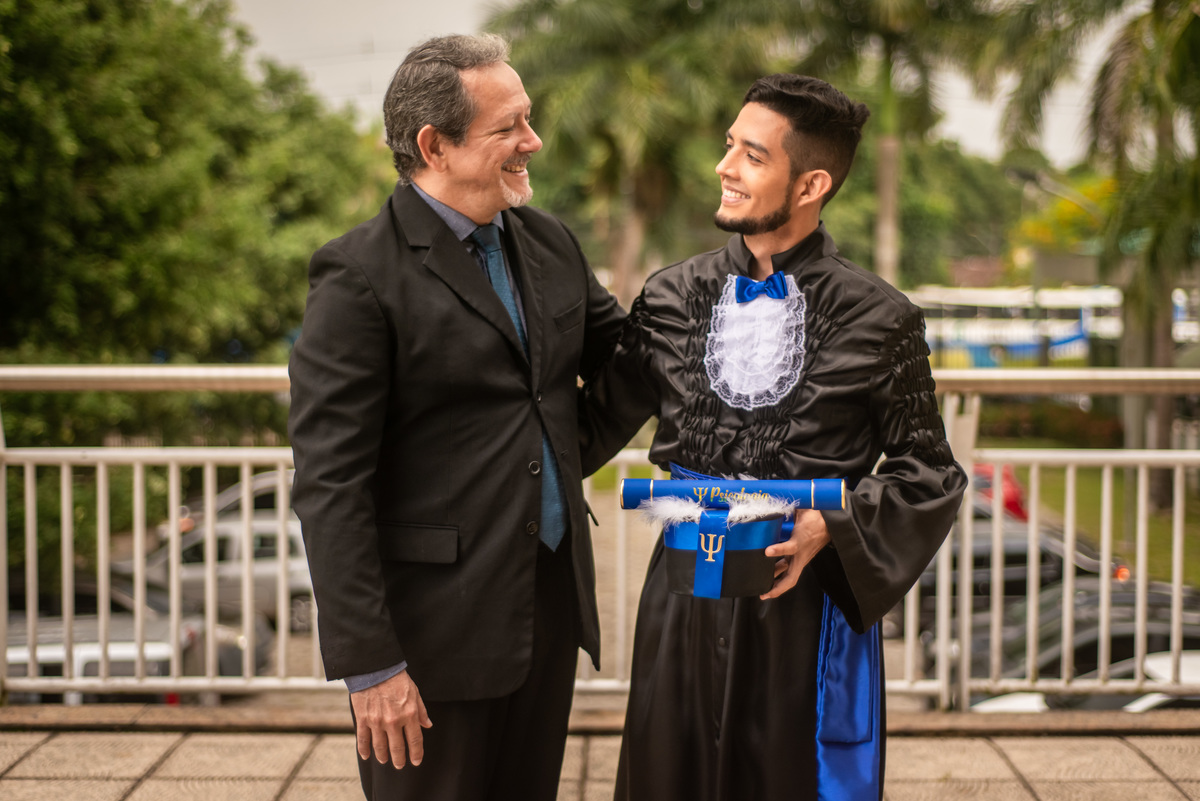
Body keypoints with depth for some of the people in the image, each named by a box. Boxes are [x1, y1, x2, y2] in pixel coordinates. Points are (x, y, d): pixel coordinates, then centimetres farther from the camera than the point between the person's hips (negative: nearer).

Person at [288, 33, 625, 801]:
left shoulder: (548, 241, 8)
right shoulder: (360, 276, -14)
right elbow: (330, 485, -17)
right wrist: (368, 664, -19)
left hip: (551, 598, 7)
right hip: (435, 627, -6)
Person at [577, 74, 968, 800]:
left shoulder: (878, 320, -5)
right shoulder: (671, 298, 4)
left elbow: (930, 474, 0)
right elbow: (595, 424, 12)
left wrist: (829, 528, -14)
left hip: (810, 598, -3)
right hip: (687, 596, 3)